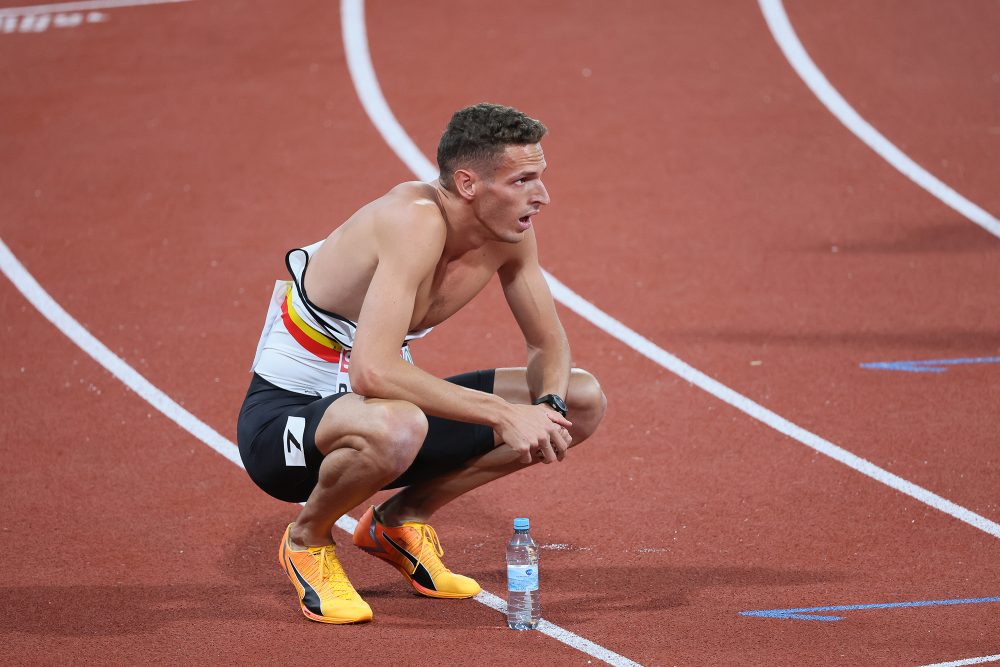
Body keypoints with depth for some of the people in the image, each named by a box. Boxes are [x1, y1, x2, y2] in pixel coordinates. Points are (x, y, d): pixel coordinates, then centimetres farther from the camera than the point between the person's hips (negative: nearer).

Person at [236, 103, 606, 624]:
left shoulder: (509, 230, -7)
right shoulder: (417, 222, -30)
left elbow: (548, 345, 6)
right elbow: (373, 371, -40)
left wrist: (549, 408, -17)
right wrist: (504, 414, -37)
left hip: (370, 405, 8)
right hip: (282, 418, -8)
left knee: (583, 401, 0)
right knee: (395, 428, -43)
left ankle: (401, 520, 11)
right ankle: (308, 538, -9)